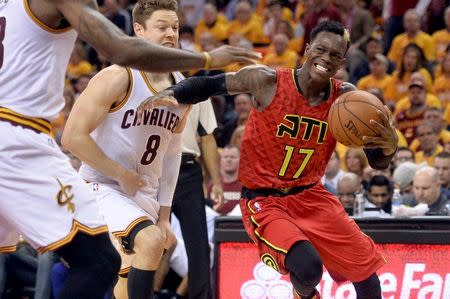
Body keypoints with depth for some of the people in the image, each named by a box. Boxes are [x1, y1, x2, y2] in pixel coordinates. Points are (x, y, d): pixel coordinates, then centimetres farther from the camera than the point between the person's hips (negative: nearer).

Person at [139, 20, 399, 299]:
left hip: (310, 195, 5)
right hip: (264, 202, -5)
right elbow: (210, 84, -3)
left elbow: (378, 162, -5)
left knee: (365, 267, 7)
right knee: (309, 269, -27)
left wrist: (389, 146, -29)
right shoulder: (267, 81, -17)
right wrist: (171, 94, -21)